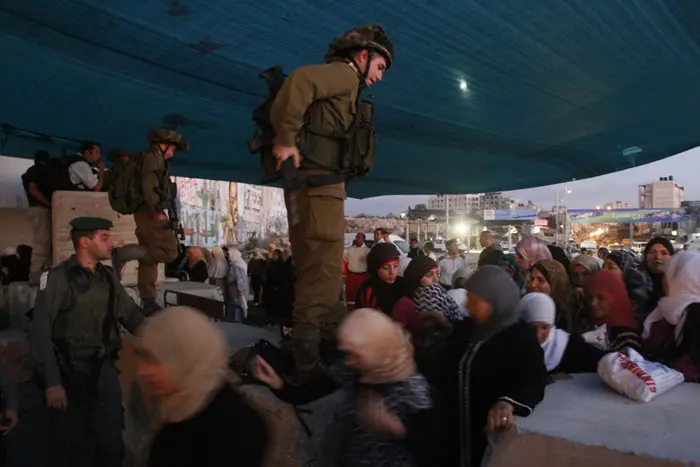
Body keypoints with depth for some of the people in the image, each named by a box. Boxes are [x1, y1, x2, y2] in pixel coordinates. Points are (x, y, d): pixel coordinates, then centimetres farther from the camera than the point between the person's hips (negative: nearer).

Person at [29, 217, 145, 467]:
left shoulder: (108, 277, 6)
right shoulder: (58, 278, -12)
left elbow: (132, 316, 12)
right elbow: (40, 333, -15)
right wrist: (52, 382, -18)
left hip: (104, 369, 5)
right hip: (69, 373, -5)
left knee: (112, 444, 11)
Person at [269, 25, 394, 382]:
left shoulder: (344, 85, 25)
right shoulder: (344, 74, -4)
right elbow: (300, 81, -24)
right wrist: (286, 139, -24)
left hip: (318, 184, 10)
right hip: (318, 182, -10)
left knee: (314, 274, 16)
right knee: (322, 276, -10)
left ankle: (305, 357, 28)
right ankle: (310, 368, -6)